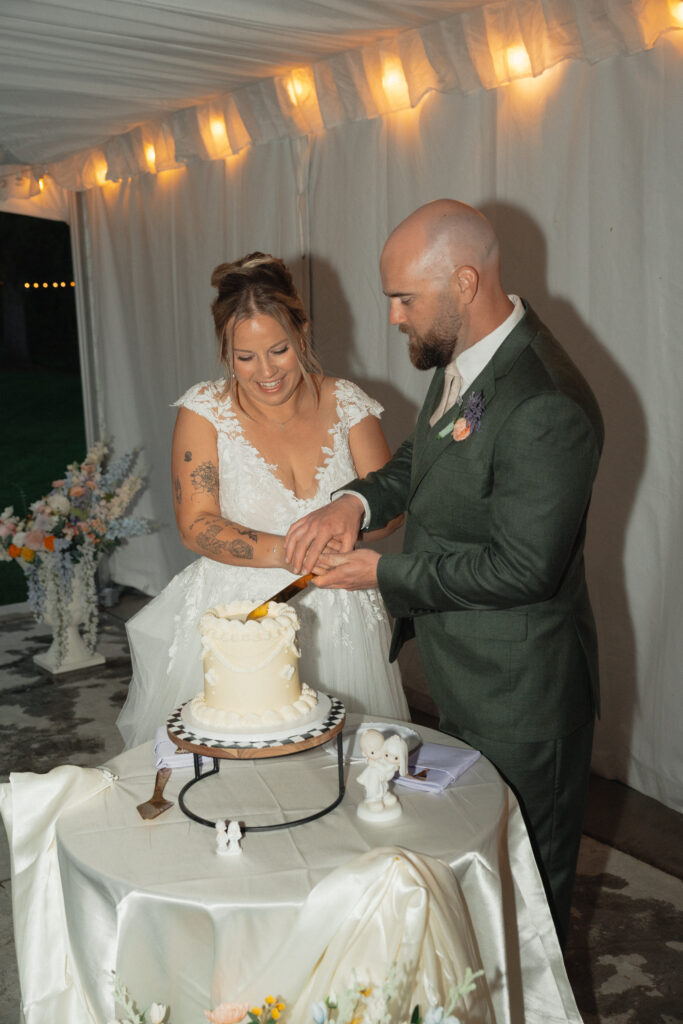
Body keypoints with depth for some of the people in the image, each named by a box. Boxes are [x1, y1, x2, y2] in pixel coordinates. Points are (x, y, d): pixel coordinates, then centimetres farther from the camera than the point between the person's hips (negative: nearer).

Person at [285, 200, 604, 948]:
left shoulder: (546, 410, -31)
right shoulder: (462, 358, -1)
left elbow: (522, 567, -28)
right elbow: (423, 459, 13)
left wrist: (384, 572, -19)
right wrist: (355, 501, -8)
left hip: (517, 690, -9)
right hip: (461, 670, 9)